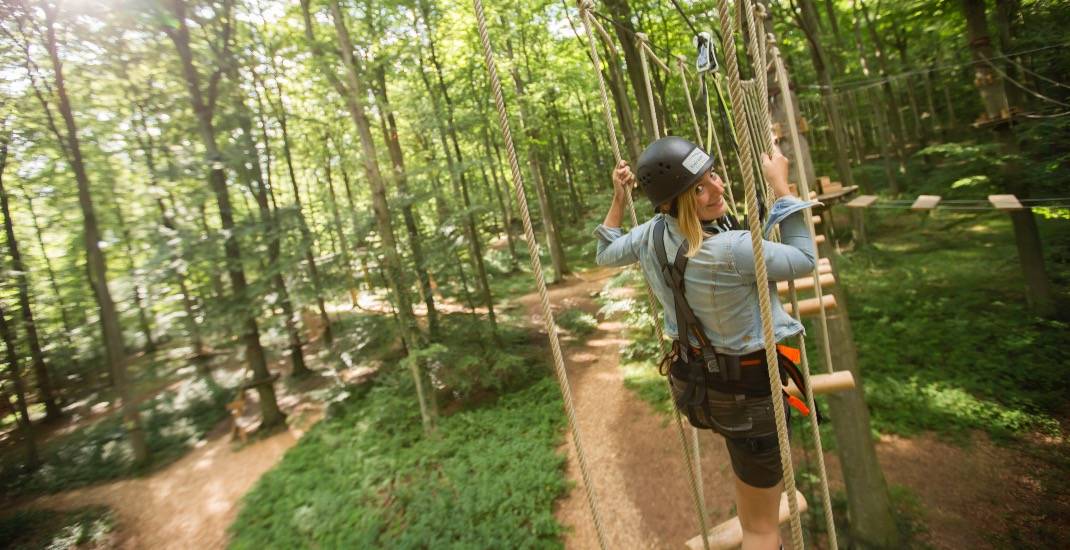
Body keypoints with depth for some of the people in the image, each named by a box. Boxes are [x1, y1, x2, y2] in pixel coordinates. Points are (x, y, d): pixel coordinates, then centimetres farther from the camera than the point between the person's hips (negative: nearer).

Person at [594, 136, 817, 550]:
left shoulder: (651, 235, -10)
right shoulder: (732, 251, -32)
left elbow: (605, 254, 11)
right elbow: (804, 260, -13)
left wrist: (618, 200, 8)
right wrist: (780, 187, -10)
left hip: (695, 377, 7)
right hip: (747, 386, -6)